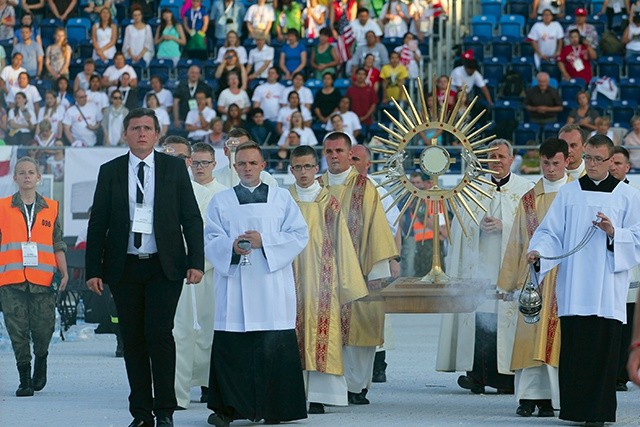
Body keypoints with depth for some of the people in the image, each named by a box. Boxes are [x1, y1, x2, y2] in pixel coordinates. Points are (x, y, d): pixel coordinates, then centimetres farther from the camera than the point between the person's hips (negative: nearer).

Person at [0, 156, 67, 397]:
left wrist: (64, 273, 2)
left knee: (43, 328, -5)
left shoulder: (50, 208, 11)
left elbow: (58, 244, 14)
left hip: (42, 280, 1)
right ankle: (25, 379, 6)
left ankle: (41, 359, 26)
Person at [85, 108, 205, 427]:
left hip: (164, 267, -2)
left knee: (159, 334, -12)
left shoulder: (174, 168, 5)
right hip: (124, 268, 2)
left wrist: (196, 262, -6)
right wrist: (93, 269, 1)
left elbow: (192, 218, 4)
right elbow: (97, 223, 8)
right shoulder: (110, 172, 8)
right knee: (133, 340, 3)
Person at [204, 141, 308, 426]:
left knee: (275, 346, -5)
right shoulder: (221, 202, 14)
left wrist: (264, 241, -9)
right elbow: (210, 240, 5)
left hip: (272, 284, 0)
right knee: (231, 347, -7)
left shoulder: (282, 198, 12)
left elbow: (299, 235, 4)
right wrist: (232, 246, -16)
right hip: (234, 283, 0)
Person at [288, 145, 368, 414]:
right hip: (290, 276, 1)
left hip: (321, 276, -1)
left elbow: (340, 242, 6)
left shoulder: (328, 203, 5)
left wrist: (346, 282, 3)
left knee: (320, 331, -6)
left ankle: (318, 397, -6)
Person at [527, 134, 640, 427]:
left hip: (607, 290, -1)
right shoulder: (568, 194, 11)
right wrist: (538, 251, -13)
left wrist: (614, 233, -13)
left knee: (604, 347, -5)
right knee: (574, 347, -3)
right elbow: (550, 231, 6)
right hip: (574, 288, 1)